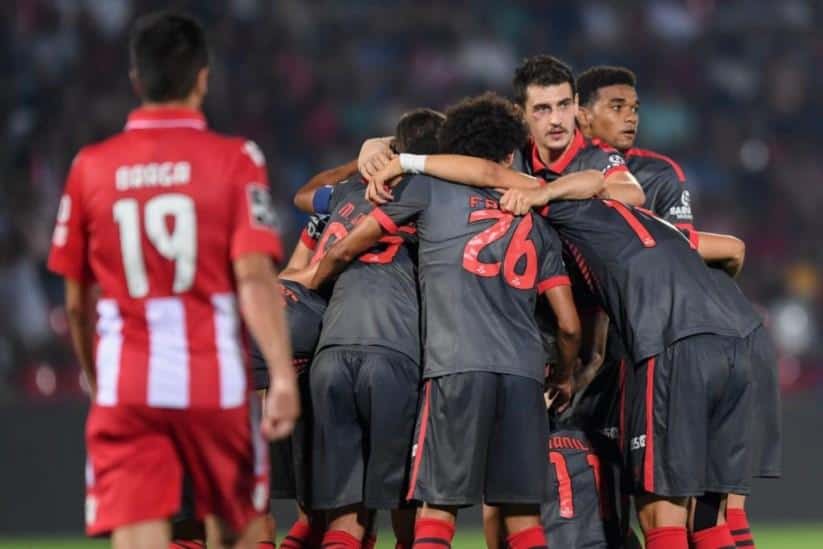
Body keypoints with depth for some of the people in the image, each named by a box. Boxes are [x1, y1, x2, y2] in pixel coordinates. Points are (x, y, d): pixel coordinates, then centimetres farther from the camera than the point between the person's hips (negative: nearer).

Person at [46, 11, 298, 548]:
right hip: (215, 383, -1)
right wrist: (283, 375, -15)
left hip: (125, 388, 1)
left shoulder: (91, 167, 6)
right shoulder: (234, 159, -1)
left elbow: (76, 304, 11)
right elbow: (255, 278, -13)